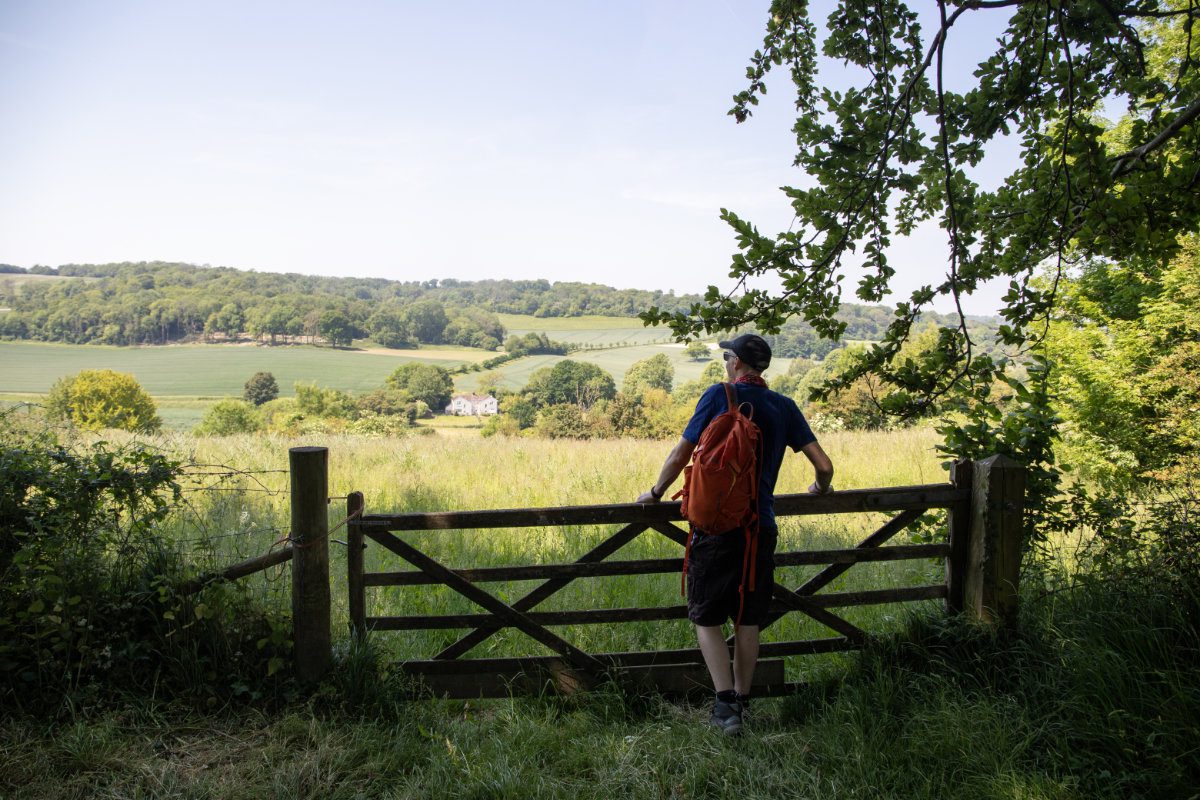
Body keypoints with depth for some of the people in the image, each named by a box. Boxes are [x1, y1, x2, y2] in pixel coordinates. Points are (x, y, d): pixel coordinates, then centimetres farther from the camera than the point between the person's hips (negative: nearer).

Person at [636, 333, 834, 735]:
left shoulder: (718, 395, -4)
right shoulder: (784, 407, 7)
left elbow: (681, 453, -2)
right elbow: (824, 465, 5)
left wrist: (656, 492, 14)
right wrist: (821, 489, 28)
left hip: (715, 524, -4)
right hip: (761, 527, 4)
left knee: (707, 619, 6)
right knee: (747, 621, 15)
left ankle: (725, 702, -3)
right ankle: (742, 700, 23)